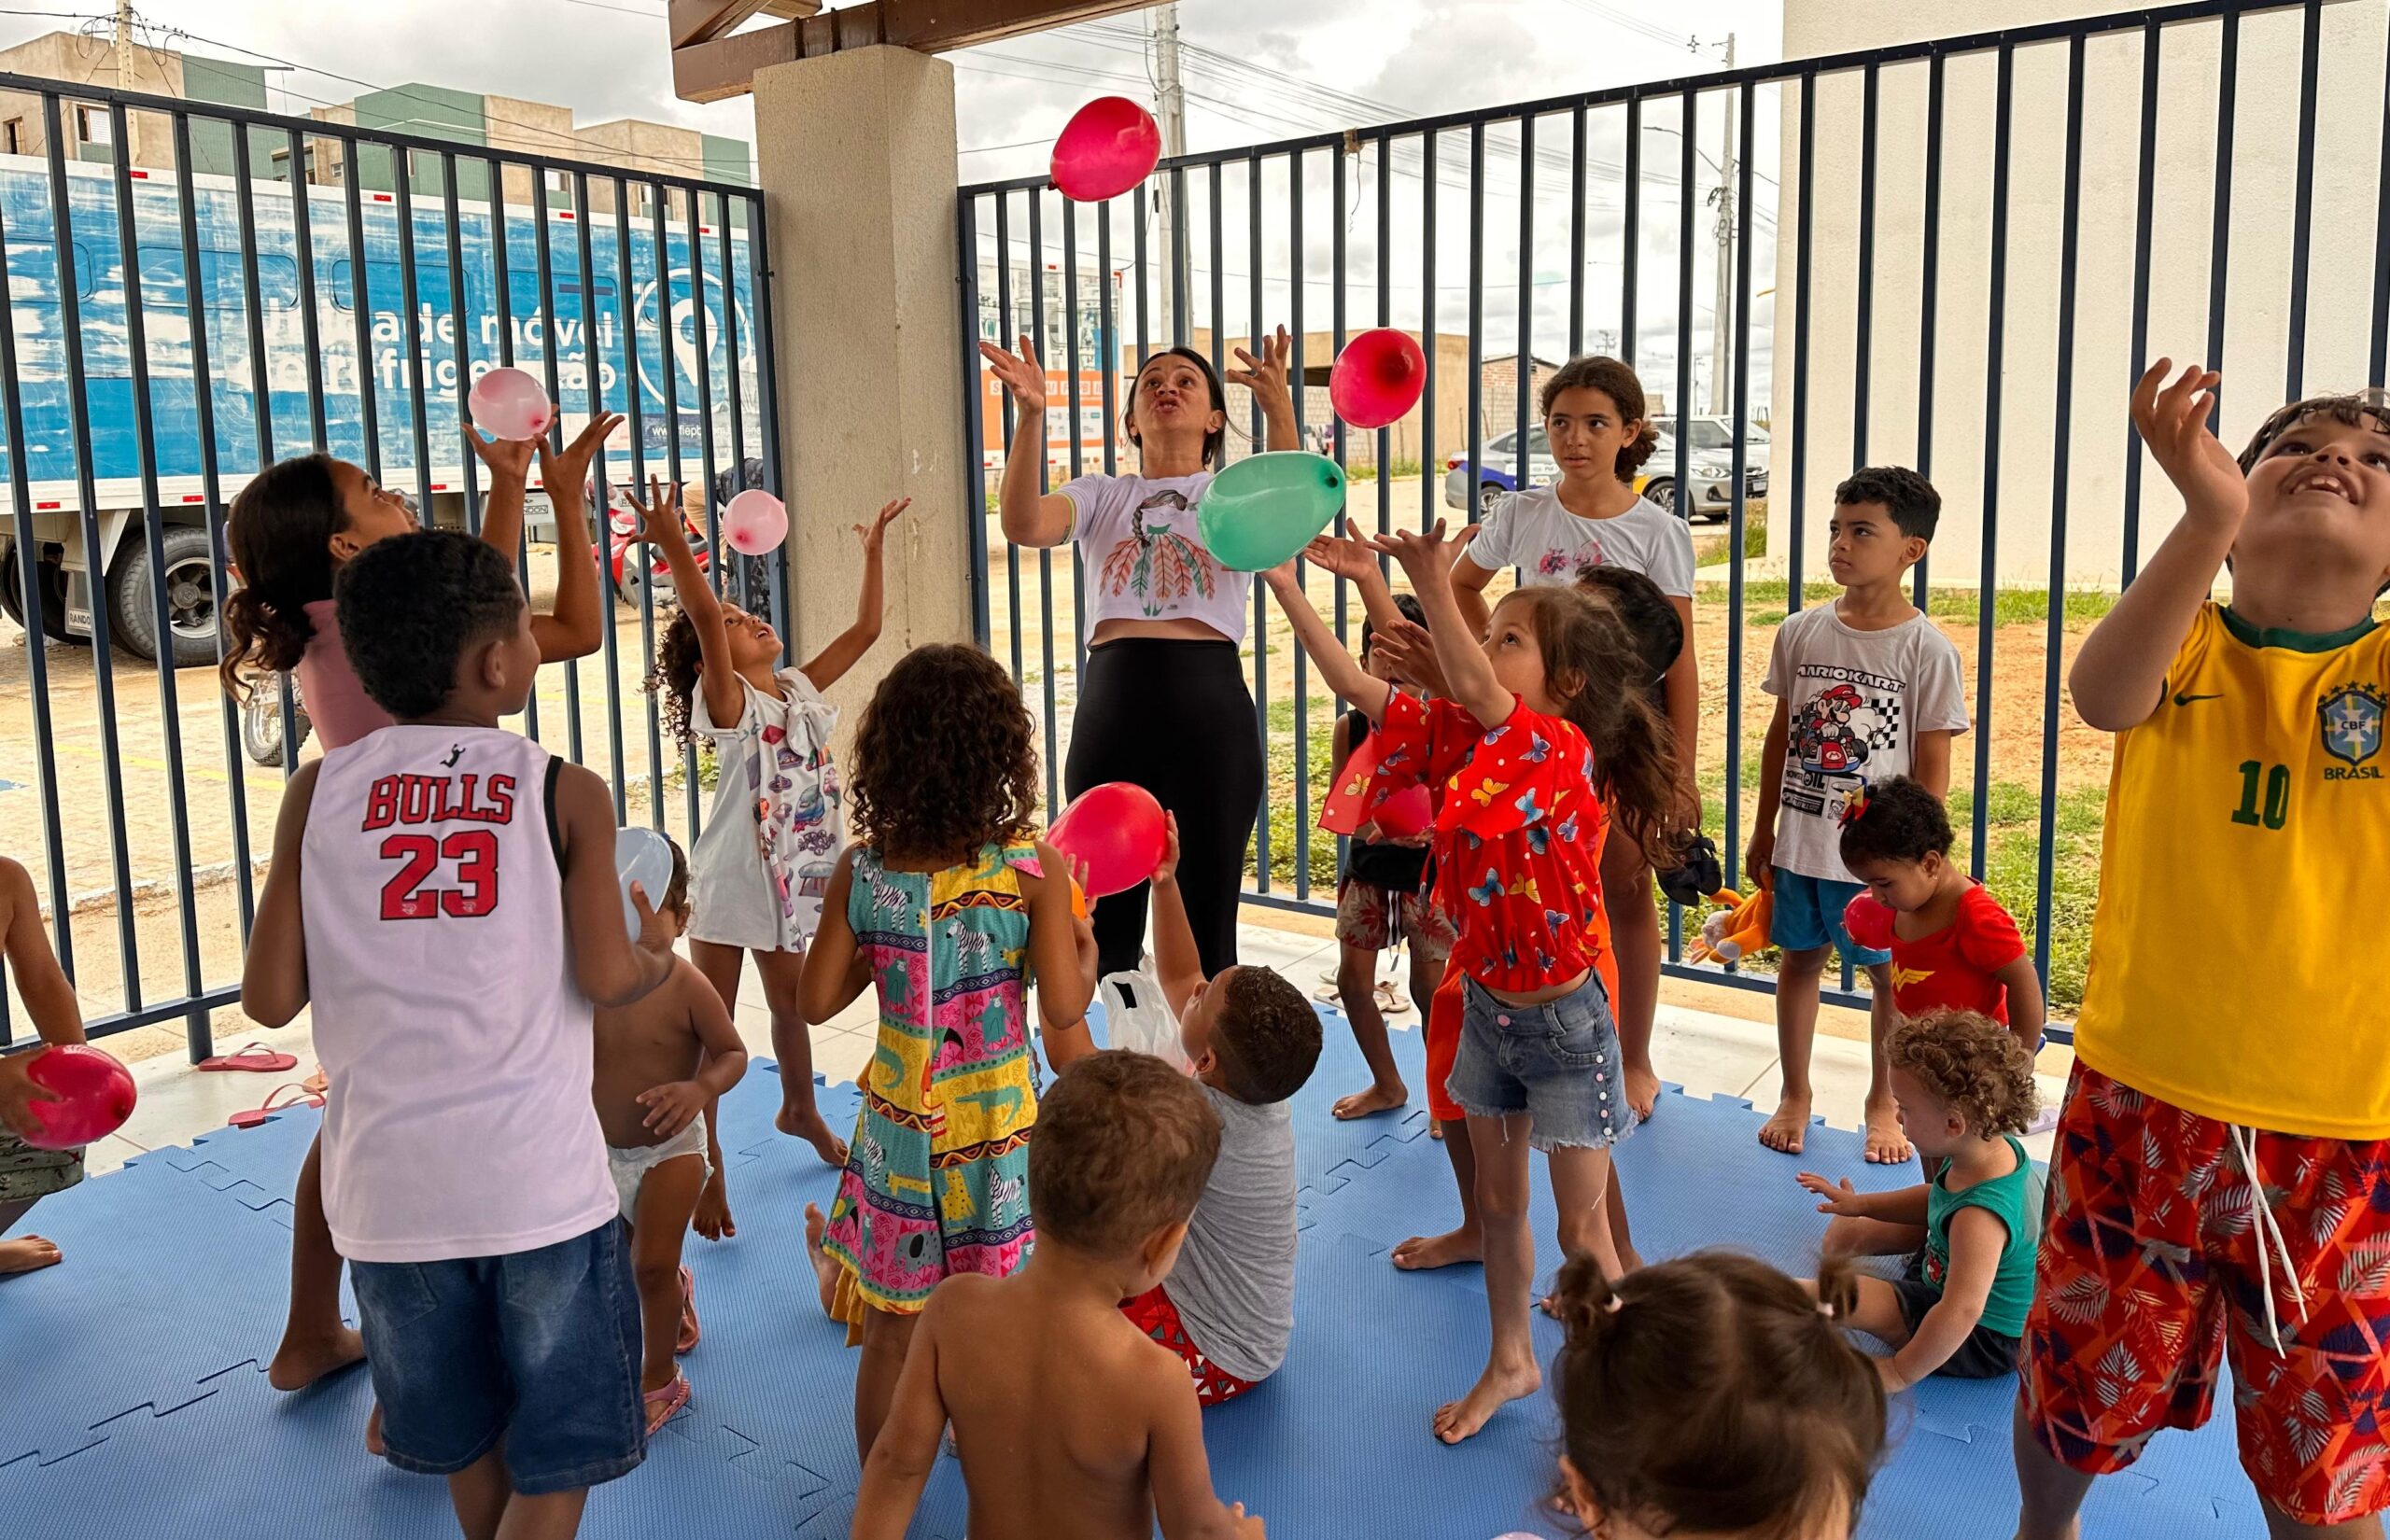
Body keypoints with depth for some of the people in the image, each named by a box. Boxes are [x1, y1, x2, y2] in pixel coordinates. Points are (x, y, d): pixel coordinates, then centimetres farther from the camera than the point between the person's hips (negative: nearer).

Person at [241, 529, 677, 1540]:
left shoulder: (317, 792, 1)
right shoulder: (566, 791, -5)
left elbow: (271, 997, -2)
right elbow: (605, 978, -12)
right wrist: (659, 954, 10)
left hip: (389, 1186, 4)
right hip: (541, 1182, -3)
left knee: (466, 1445, 25)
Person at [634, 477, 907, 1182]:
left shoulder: (801, 689, 4)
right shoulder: (728, 703, -14)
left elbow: (864, 629, 7)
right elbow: (702, 619, -31)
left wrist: (874, 550, 6)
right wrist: (671, 545, -42)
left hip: (788, 880, 7)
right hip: (727, 885, -7)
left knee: (791, 1002, 25)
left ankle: (800, 1111, 47)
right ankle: (709, 1163, 10)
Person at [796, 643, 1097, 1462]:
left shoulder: (861, 870, -7)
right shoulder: (1035, 868, -14)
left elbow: (815, 1001, -2)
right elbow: (1064, 1013, -16)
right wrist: (1086, 955, 4)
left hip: (897, 1127, 2)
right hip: (1000, 1130, -2)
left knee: (890, 1332, 17)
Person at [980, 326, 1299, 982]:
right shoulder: (1101, 496, 14)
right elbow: (1023, 524, -7)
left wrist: (1278, 410, -29)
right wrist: (1030, 414, -20)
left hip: (1209, 708, -2)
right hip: (1110, 707, 2)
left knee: (1206, 926, 6)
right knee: (1105, 924, 11)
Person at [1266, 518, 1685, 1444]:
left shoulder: (1567, 751, -23)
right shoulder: (1468, 742, -2)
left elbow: (1479, 696, -43)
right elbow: (1358, 688, -4)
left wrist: (1434, 589, -55)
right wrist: (1286, 587, -9)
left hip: (1564, 1020, -7)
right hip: (1487, 1007, 7)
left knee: (1582, 1230, 7)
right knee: (1498, 1201, 21)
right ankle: (1511, 1362, 41)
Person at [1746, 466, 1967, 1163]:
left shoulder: (1927, 649, -10)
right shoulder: (1801, 632, 0)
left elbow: (1933, 767, -7)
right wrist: (1762, 833, 9)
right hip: (1800, 843, 3)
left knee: (1888, 974, 9)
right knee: (1799, 959, 14)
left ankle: (1884, 1103, 29)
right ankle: (1794, 1094, 31)